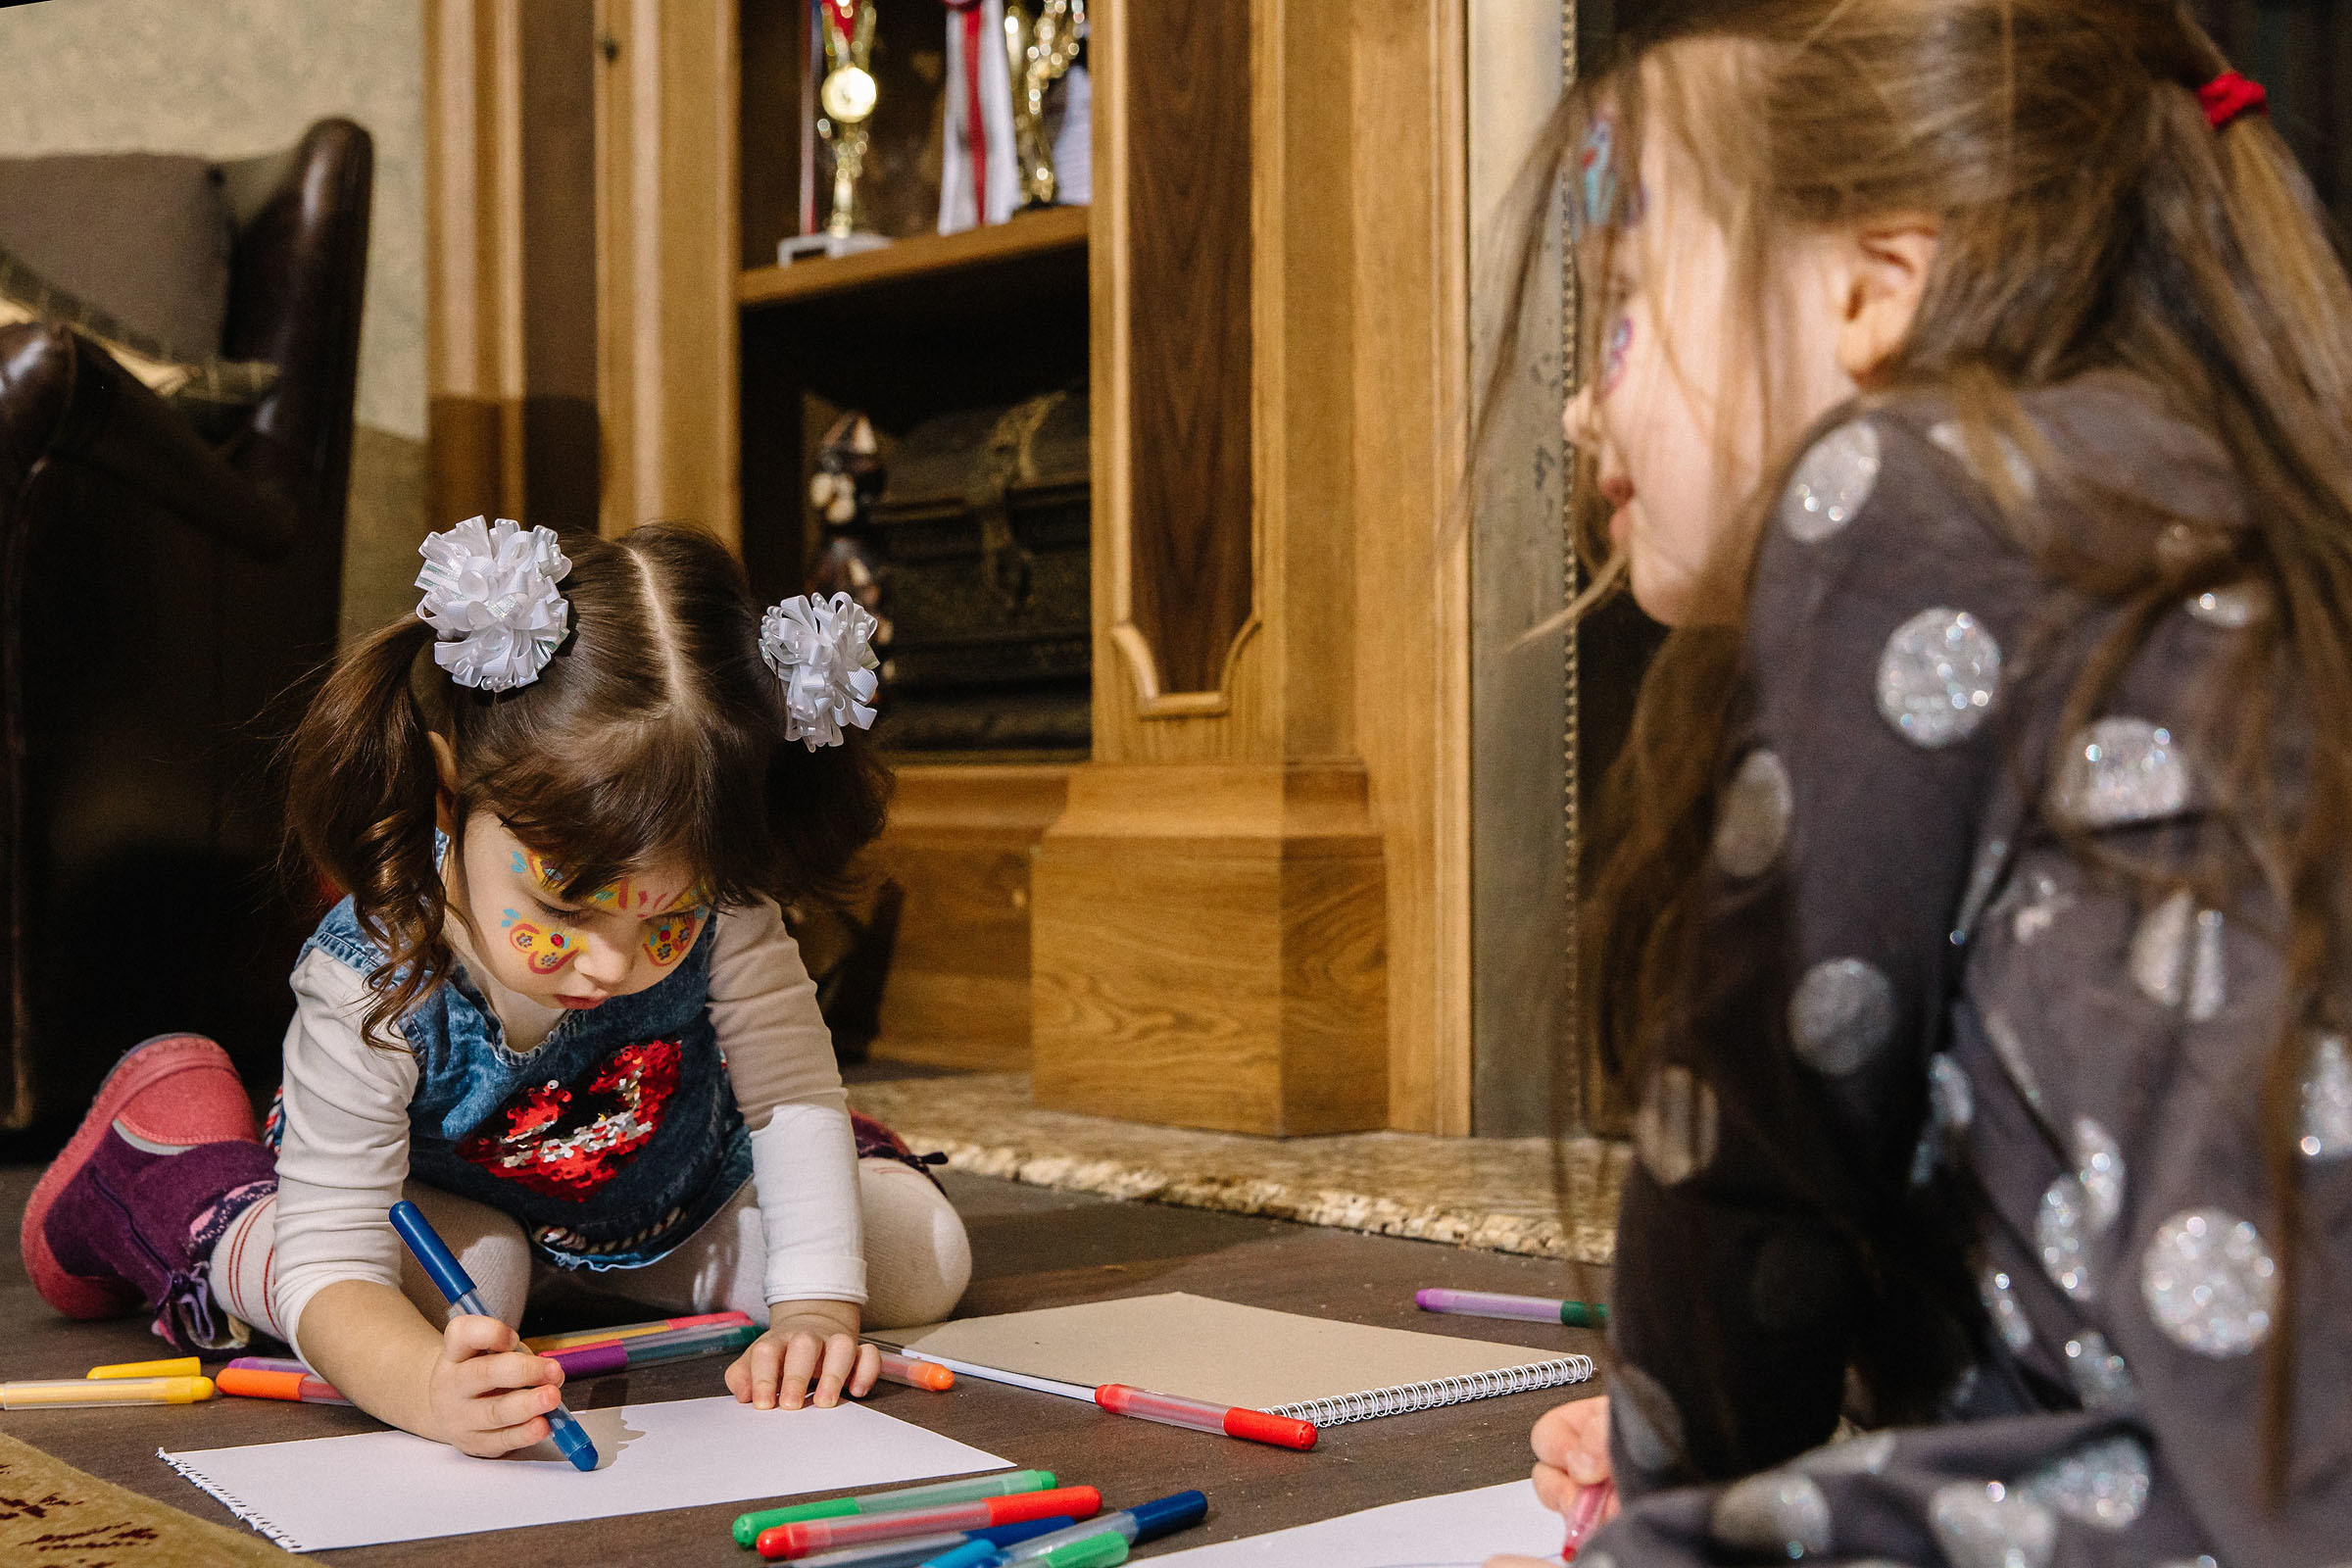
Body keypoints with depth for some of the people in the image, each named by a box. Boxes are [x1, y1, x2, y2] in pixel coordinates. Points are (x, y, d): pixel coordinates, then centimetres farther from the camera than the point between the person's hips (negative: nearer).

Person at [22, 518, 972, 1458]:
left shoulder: (718, 909, -31)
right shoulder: (370, 984, -39)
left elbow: (799, 1098, -21)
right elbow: (331, 1267, -39)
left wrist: (815, 1308, -35)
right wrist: (430, 1388, -60)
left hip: (679, 1204, 3)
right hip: (450, 1214, -3)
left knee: (923, 1258, -6)